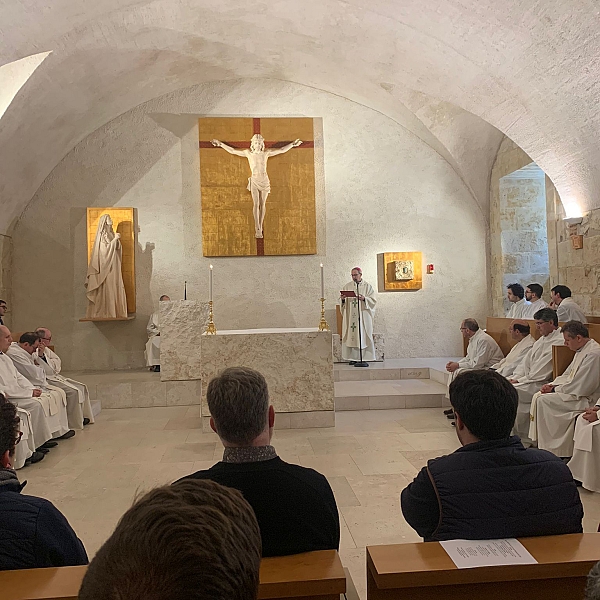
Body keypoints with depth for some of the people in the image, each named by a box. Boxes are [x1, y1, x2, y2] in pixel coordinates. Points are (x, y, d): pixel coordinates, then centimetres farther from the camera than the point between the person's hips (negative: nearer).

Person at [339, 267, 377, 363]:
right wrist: (343, 299, -13)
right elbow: (341, 302, 10)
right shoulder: (347, 286, 11)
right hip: (350, 317, 2)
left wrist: (364, 299, -19)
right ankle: (353, 358, 3)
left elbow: (373, 300, -2)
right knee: (351, 336, -2)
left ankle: (365, 357, 3)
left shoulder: (368, 286, 5)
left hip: (363, 316, -2)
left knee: (364, 336, -2)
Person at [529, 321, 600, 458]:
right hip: (576, 392, 10)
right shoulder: (581, 351, 12)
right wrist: (552, 385, 1)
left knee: (543, 400, -17)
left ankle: (552, 449, -7)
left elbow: (581, 387, -25)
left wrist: (555, 389, -13)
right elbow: (568, 375, 19)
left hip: (586, 399, -10)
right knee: (538, 397, 1)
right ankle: (538, 442, 2)